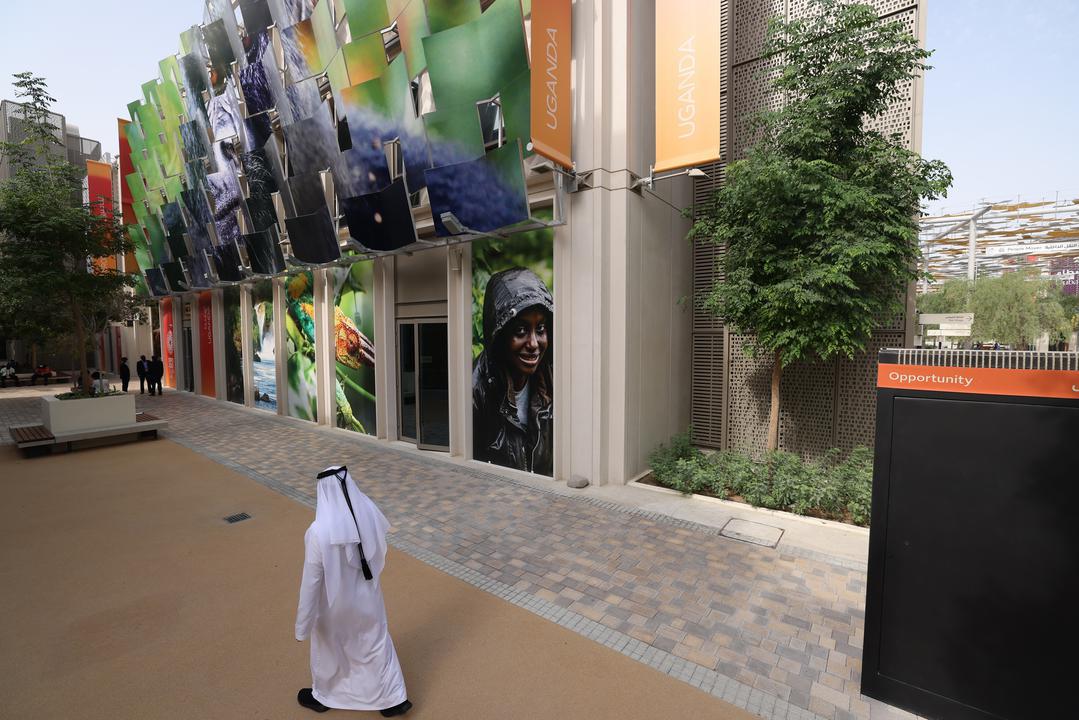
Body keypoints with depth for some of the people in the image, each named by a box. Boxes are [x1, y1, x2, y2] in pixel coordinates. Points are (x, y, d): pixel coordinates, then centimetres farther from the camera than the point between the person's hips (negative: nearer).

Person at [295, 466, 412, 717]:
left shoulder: (318, 532, -33)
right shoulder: (370, 514, -20)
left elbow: (311, 581, -22)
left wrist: (303, 625, -6)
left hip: (335, 605, -3)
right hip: (367, 597, 3)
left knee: (328, 649, 28)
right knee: (377, 644, 24)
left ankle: (322, 695, 55)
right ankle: (393, 698, 39)